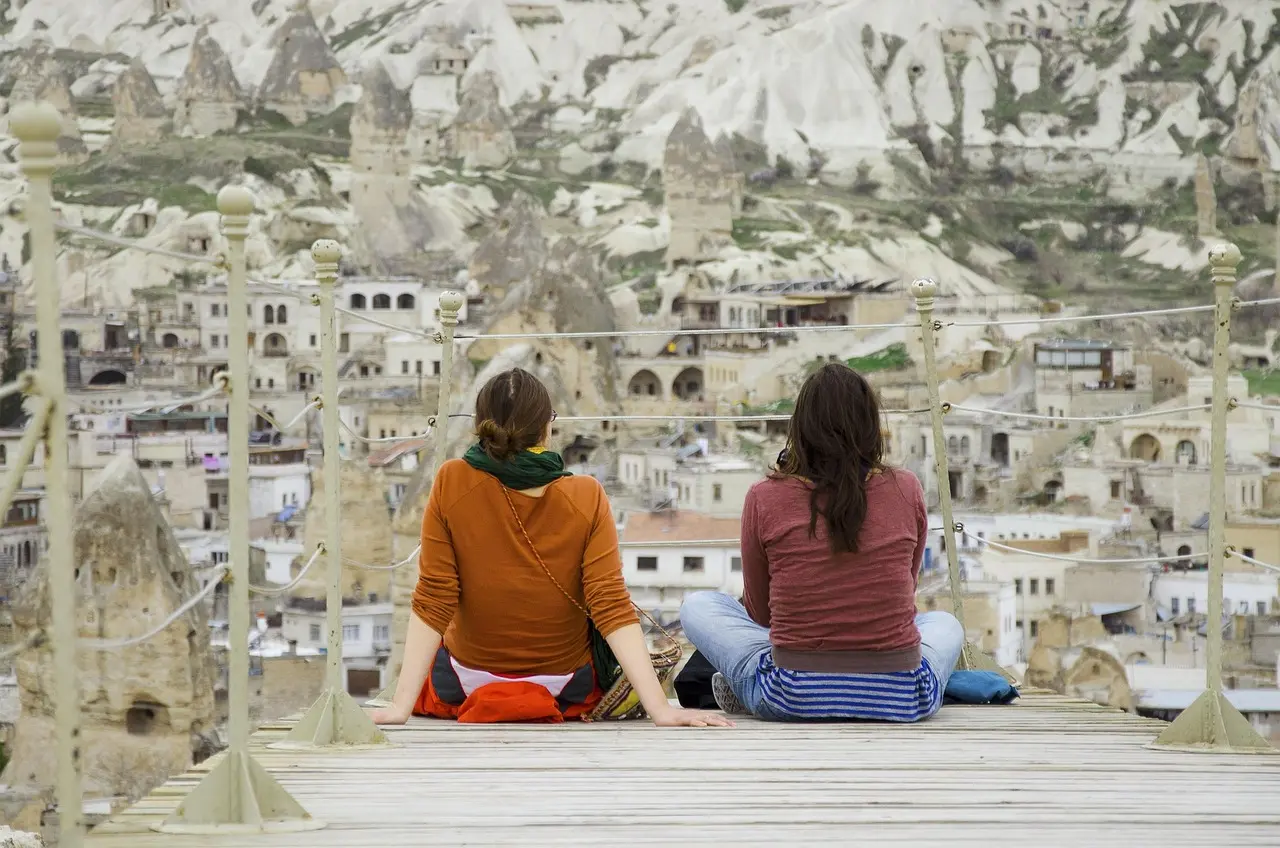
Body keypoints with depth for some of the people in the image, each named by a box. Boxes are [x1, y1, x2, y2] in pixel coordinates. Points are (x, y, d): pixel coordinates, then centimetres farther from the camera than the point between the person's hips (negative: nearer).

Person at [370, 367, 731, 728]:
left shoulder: (451, 485, -19)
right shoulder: (587, 498, -19)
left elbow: (432, 604, -19)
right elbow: (613, 609, -23)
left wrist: (401, 705, -17)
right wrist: (660, 708, -21)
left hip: (464, 686, 1)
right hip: (568, 693, -1)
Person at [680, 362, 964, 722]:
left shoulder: (764, 498, -5)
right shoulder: (906, 490, -1)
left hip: (791, 698, 0)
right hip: (901, 700, 0)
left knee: (696, 606, 23)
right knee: (945, 622, 35)